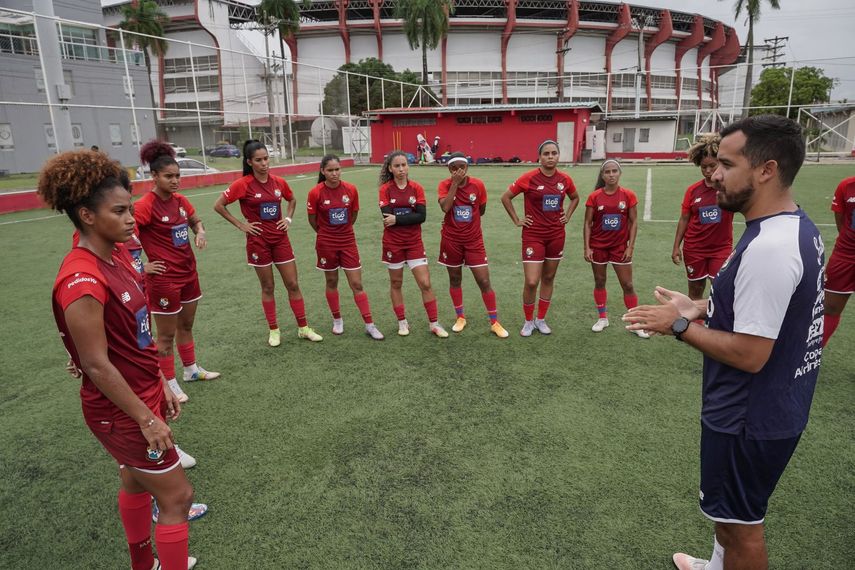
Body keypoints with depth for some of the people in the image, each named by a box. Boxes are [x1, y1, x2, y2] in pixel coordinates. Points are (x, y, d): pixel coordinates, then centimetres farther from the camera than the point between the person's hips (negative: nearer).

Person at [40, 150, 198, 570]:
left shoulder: (115, 260, 1)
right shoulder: (82, 280, -27)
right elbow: (96, 365, -24)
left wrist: (161, 386, 13)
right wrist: (146, 419, -18)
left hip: (143, 396, 9)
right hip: (121, 411, -9)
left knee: (135, 481, 25)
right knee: (177, 496, 2)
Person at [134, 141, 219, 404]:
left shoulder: (179, 200, 3)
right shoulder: (146, 205, -19)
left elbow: (195, 221, 19)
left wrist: (200, 231, -2)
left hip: (188, 272, 7)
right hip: (164, 278, -7)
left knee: (186, 325, 21)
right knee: (166, 334, 6)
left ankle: (191, 370, 38)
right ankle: (169, 383, 21)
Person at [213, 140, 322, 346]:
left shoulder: (279, 182, 1)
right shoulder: (243, 184, -11)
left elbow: (292, 200, 21)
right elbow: (218, 205, -7)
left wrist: (288, 219, 6)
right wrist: (240, 225, -9)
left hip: (280, 238, 3)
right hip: (258, 240, -3)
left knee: (293, 284, 5)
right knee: (268, 286, 6)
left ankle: (303, 328, 15)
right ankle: (274, 330, 20)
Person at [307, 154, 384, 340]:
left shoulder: (351, 189, -8)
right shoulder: (315, 193, -12)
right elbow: (312, 220, 1)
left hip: (348, 242, 1)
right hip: (326, 244, -1)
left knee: (357, 285, 1)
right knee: (331, 282, 13)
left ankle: (369, 325, 8)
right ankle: (337, 320, 31)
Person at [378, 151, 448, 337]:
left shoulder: (416, 188, -1)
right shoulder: (385, 189, -5)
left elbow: (422, 216, -11)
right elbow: (388, 217, -15)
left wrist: (398, 219, -15)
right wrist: (410, 215, -13)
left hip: (414, 242, 1)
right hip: (393, 243, 0)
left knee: (425, 283, -2)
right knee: (396, 283, 10)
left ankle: (434, 324, 9)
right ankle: (402, 322, 26)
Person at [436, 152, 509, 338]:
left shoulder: (478, 185, -6)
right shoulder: (445, 185, -7)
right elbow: (445, 207, -26)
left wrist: (469, 218, 5)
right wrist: (455, 183, -23)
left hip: (474, 240, 0)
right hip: (451, 239, 1)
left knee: (484, 281, -2)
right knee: (455, 279, 13)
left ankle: (494, 322, 10)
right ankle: (460, 317, 31)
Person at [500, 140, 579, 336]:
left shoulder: (565, 179, 1)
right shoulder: (529, 178, -11)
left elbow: (575, 197, 21)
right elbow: (506, 197, -3)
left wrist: (567, 216, 9)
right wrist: (517, 221, -3)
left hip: (556, 235, 4)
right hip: (533, 235, -4)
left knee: (548, 278, 12)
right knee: (531, 282, -8)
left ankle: (541, 319, 27)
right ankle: (528, 321, 14)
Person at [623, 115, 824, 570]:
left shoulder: (769, 248, -30)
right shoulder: (795, 225, 3)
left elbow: (749, 354, -29)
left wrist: (679, 325, -18)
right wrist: (701, 307, 6)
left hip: (751, 418, -10)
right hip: (770, 407, 10)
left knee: (740, 522, 12)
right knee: (730, 509, 30)